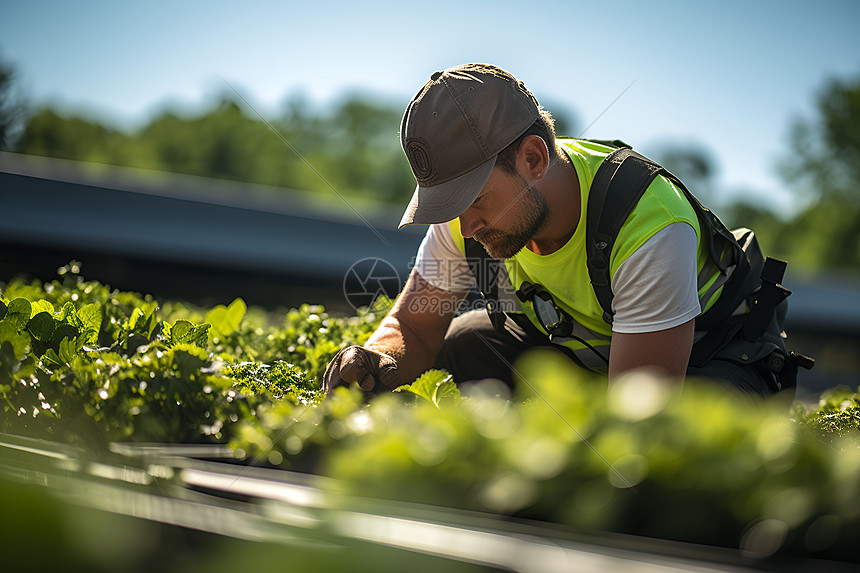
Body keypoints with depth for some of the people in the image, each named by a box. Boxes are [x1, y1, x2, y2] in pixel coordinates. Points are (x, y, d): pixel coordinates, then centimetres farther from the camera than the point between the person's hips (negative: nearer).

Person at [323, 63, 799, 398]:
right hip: (588, 351, 6)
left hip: (715, 362, -6)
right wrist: (378, 364, -32)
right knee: (466, 341, -15)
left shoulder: (650, 229, -37)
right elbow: (413, 328, -7)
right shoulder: (471, 213, -19)